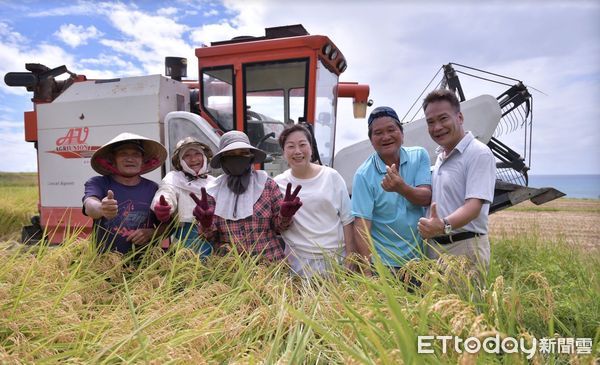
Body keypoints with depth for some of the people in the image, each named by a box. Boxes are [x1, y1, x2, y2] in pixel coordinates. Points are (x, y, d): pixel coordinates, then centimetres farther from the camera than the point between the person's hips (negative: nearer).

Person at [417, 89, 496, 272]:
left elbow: (474, 204, -22)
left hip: (464, 248, -7)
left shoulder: (478, 153, -11)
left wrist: (444, 226, -37)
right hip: (434, 247, 7)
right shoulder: (440, 157, 15)